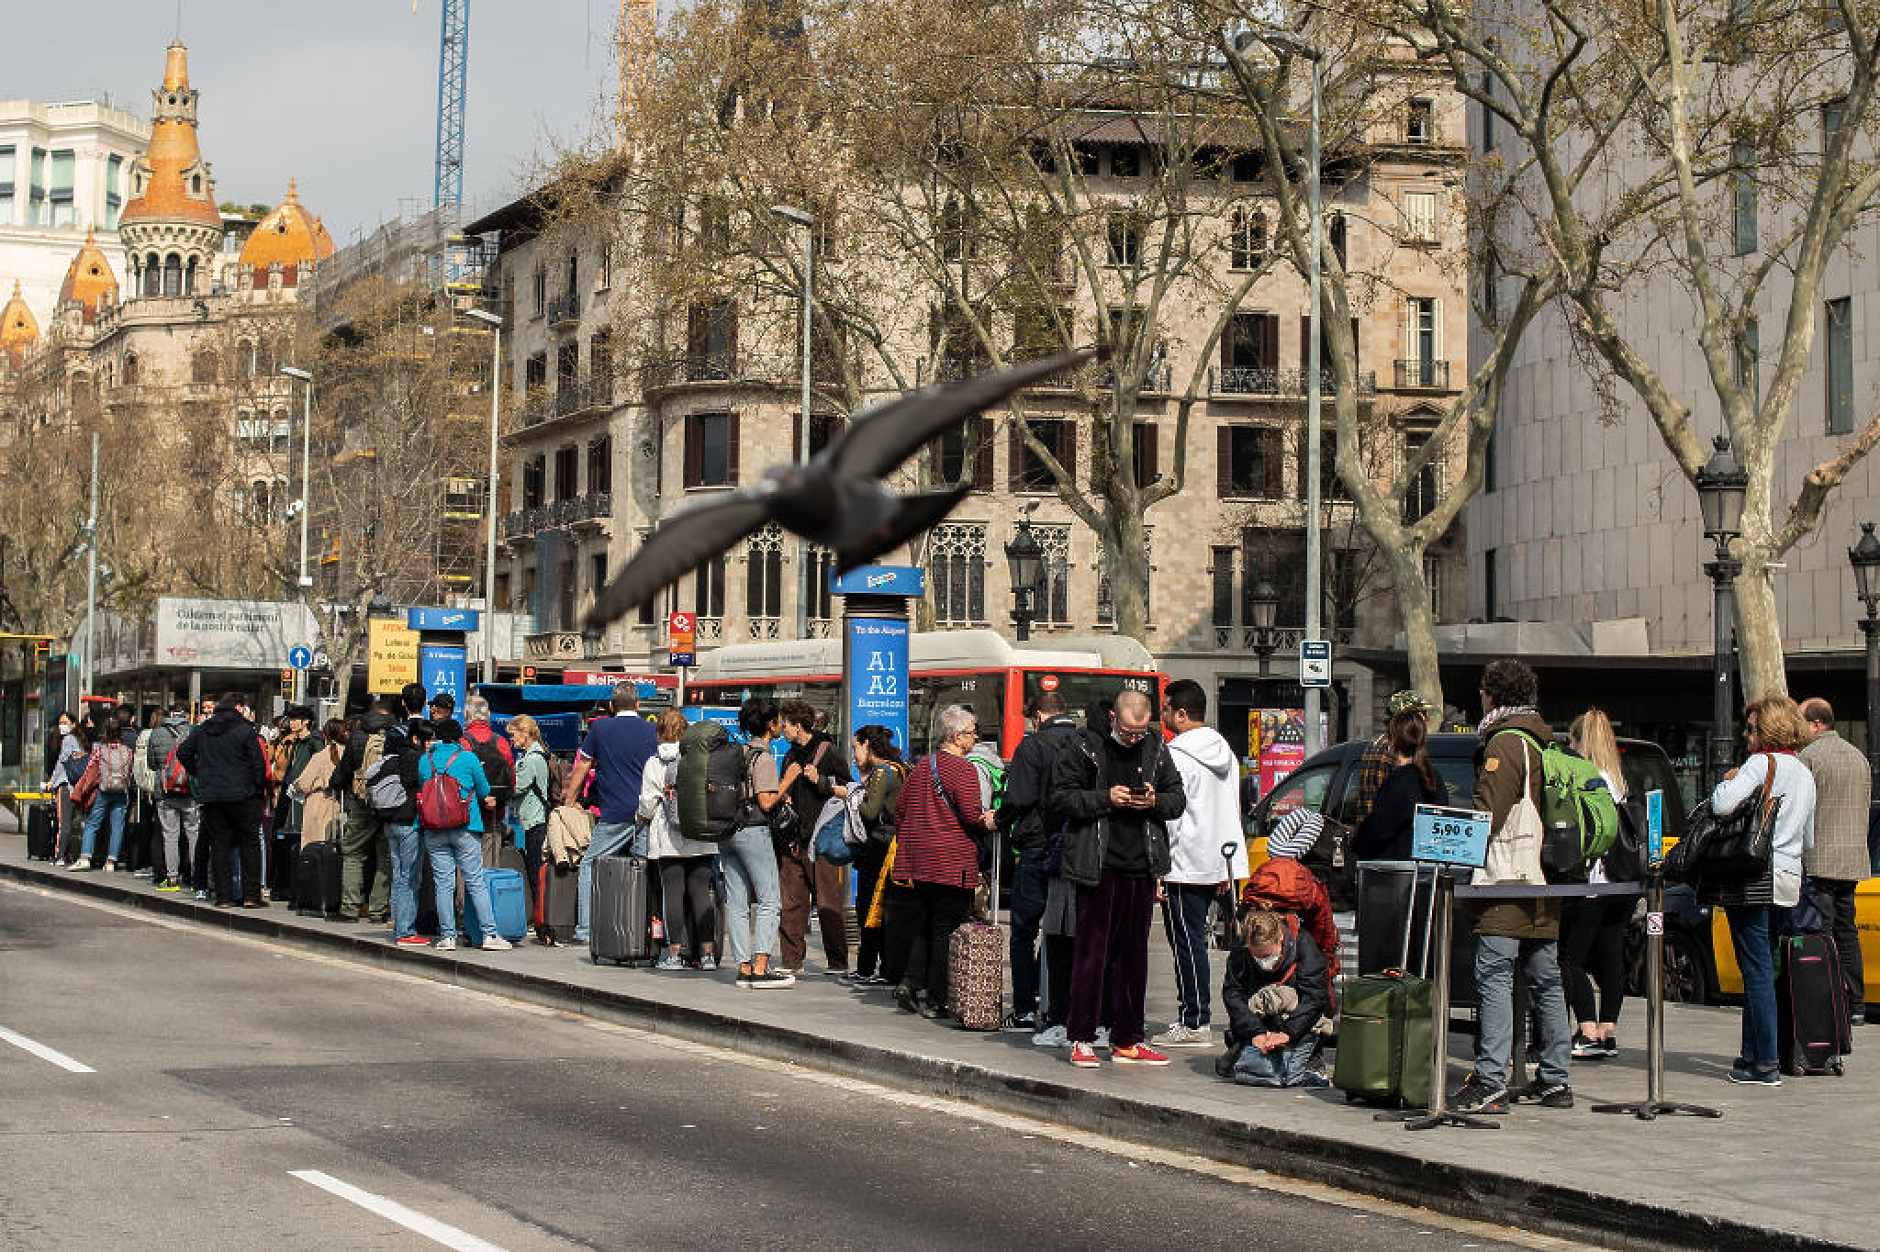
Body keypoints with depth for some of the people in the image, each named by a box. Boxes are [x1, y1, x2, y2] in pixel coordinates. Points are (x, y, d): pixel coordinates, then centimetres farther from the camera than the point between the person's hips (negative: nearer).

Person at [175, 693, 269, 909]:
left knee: (219, 845, 7)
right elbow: (258, 764, -10)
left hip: (210, 795, 4)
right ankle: (251, 895, 1)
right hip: (241, 795, -4)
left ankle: (223, 896, 5)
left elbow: (183, 754, 15)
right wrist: (259, 789, 4)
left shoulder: (201, 730, 8)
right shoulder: (245, 731, -7)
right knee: (249, 843, 5)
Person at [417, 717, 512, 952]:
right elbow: (484, 791, 4)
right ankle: (490, 934, -1)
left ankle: (447, 936, 2)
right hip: (465, 830, -2)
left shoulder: (425, 759, 5)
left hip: (434, 832, 2)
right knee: (476, 882, 0)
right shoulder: (468, 758, -3)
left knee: (443, 884, 5)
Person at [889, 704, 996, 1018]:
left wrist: (906, 840, 26)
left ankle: (910, 981, 2)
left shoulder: (921, 766, 12)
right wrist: (990, 822, 3)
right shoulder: (962, 768, -11)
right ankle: (935, 999, 0)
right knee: (945, 930, -1)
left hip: (918, 859, 7)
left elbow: (900, 807, 16)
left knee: (923, 924, 16)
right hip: (952, 861, -7)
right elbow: (971, 815, -17)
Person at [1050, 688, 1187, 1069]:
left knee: (1134, 954, 8)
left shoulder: (1156, 752, 9)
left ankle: (1127, 1040, 15)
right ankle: (1081, 1039, 4)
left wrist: (1156, 802, -6)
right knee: (1091, 951, -2)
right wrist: (1105, 798, -15)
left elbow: (1178, 799, 15)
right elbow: (1062, 795, -4)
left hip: (1141, 867, 4)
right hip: (1098, 867, -4)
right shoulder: (1087, 750, -3)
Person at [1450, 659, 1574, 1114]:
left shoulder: (1505, 743, -10)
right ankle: (1554, 1080, 15)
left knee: (1494, 979, -11)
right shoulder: (1544, 743, 17)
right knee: (1546, 982, 12)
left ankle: (1490, 1084, -16)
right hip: (1545, 887, 9)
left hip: (1507, 887, -9)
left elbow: (1485, 814, -16)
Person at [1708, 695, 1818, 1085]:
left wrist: (1728, 781, -3)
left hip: (1756, 880, -8)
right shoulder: (1805, 774, 18)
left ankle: (1766, 1064, -8)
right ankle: (1753, 1054, 16)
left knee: (1757, 969, -7)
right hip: (1788, 879, 8)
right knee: (1763, 969, 13)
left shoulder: (1761, 764, -8)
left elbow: (1721, 805, -21)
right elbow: (1808, 841, 25)